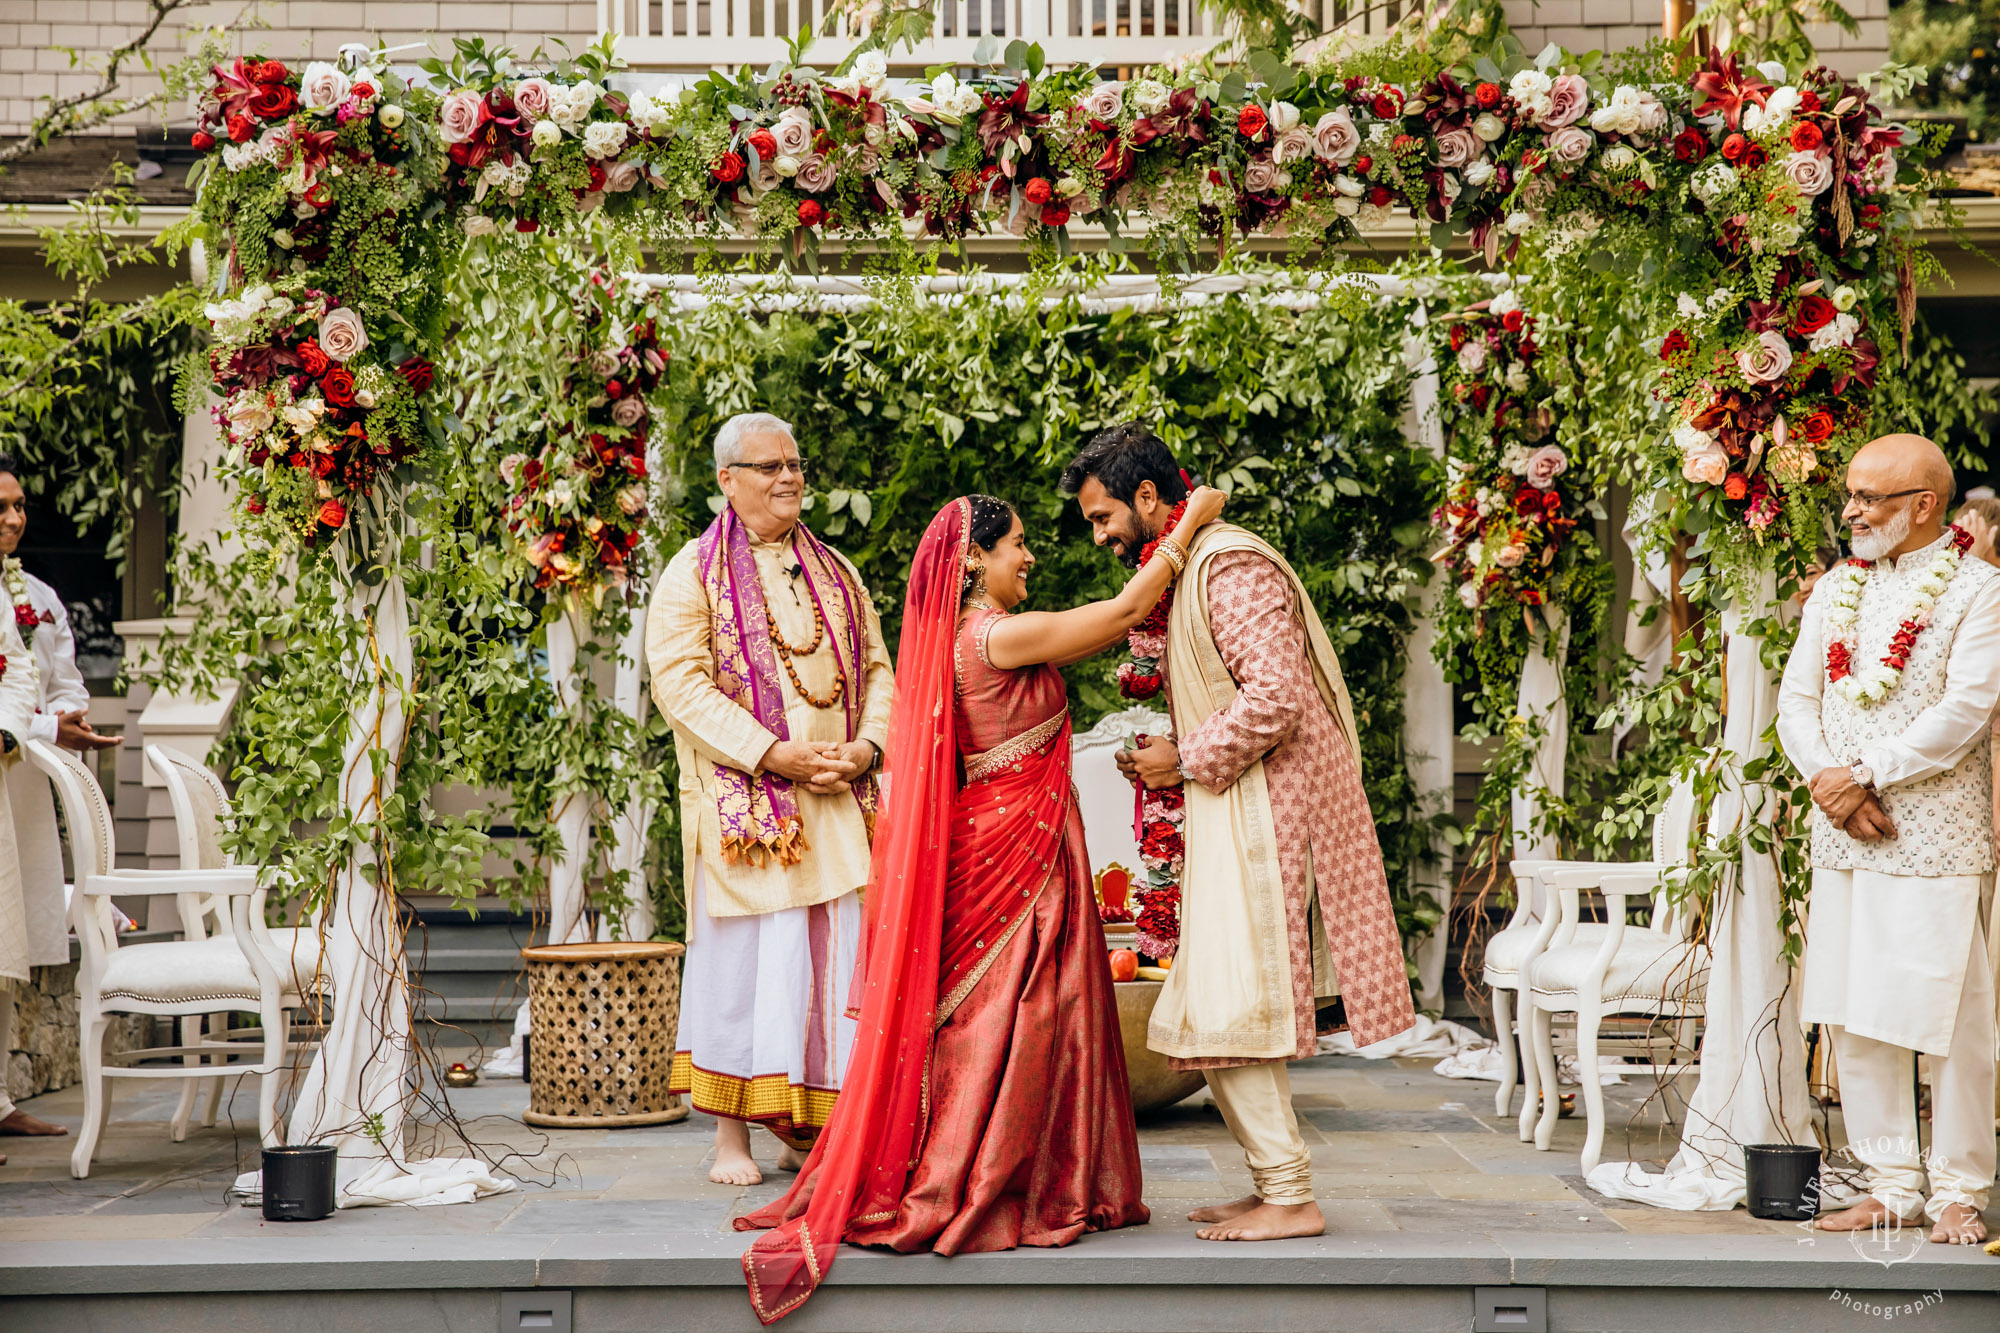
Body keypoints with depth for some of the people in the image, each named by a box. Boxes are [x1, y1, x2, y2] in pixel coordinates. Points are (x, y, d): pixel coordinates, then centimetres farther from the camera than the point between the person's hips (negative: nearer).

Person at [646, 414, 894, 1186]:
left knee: (838, 956, 2)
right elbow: (679, 681, -9)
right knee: (744, 955, -4)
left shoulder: (834, 574, 19)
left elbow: (876, 670, 16)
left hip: (837, 804, 5)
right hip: (743, 803, -5)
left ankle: (814, 1129, 10)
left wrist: (867, 746, -5)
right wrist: (773, 754, -17)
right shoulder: (694, 573, 2)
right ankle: (732, 1135, 3)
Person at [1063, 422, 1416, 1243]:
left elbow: (1276, 698, -23)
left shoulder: (1230, 566, -14)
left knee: (1230, 1012, -9)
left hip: (1266, 814, -10)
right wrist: (1167, 761, 10)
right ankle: (1275, 1184, 16)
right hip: (1232, 814, 10)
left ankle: (1290, 1198, -4)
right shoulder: (1179, 572, 19)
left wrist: (1186, 759, -13)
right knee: (1219, 1011, 10)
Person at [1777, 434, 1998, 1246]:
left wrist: (1866, 773, -15)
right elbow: (1796, 699, 10)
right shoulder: (1836, 589, 14)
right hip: (1843, 840, 6)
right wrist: (1828, 779, -8)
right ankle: (1891, 1186, 15)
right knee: (1855, 1018, 6)